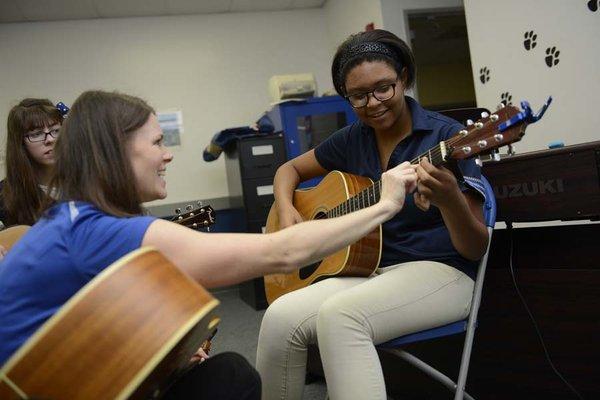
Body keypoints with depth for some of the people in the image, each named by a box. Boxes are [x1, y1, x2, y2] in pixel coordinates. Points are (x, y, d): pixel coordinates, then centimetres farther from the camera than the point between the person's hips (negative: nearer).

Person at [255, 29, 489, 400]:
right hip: (369, 269, 5)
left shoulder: (445, 135, -9)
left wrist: (449, 200, -32)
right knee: (282, 317, -22)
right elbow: (290, 169, 22)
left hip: (439, 271, -5)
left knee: (340, 315, -34)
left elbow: (477, 249, -10)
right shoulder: (352, 140, 7)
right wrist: (287, 209, 0)